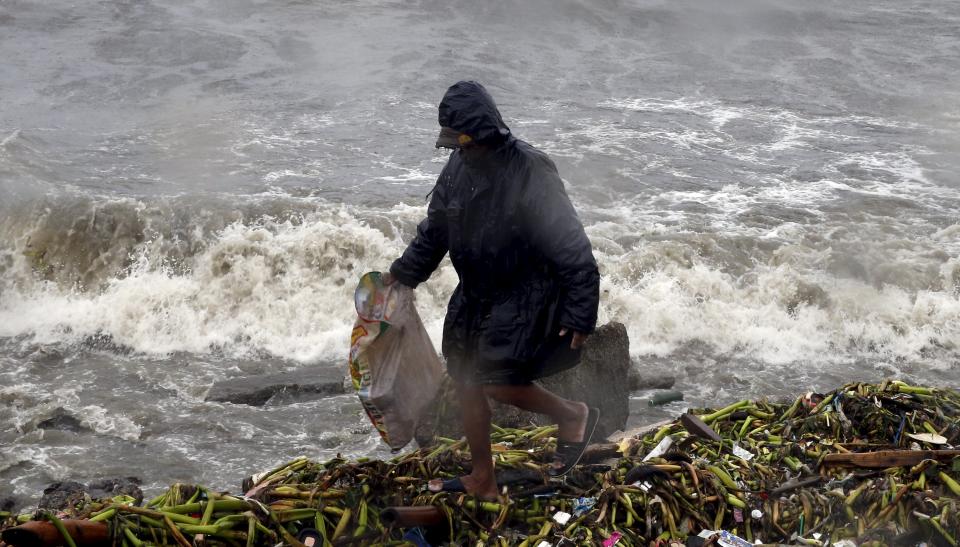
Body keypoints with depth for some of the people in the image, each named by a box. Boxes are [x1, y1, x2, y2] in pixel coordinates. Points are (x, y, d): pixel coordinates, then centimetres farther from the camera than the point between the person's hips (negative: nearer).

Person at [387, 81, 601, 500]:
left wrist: (580, 316, -23)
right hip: (476, 294, 8)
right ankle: (482, 480, 26)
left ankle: (573, 415, 13)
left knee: (497, 383, -13)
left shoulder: (531, 173, -24)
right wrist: (401, 274, 19)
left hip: (525, 297, -8)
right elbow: (434, 230, 17)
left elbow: (572, 249, -23)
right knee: (466, 383, 10)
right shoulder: (459, 166, -1)